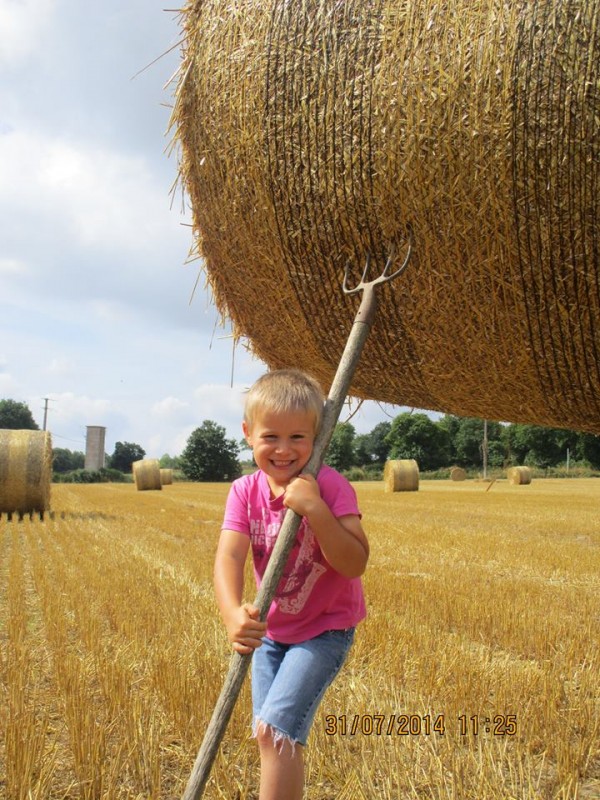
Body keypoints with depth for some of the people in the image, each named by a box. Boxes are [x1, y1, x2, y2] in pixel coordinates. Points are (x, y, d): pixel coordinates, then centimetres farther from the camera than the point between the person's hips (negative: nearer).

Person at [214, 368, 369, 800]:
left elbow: (355, 564, -27)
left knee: (275, 728, -16)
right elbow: (229, 555, -23)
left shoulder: (331, 486, -21)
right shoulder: (245, 492, -9)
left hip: (325, 629, -5)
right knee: (275, 738, 15)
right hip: (270, 630, 5)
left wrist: (314, 509, -39)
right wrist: (234, 613, -42)